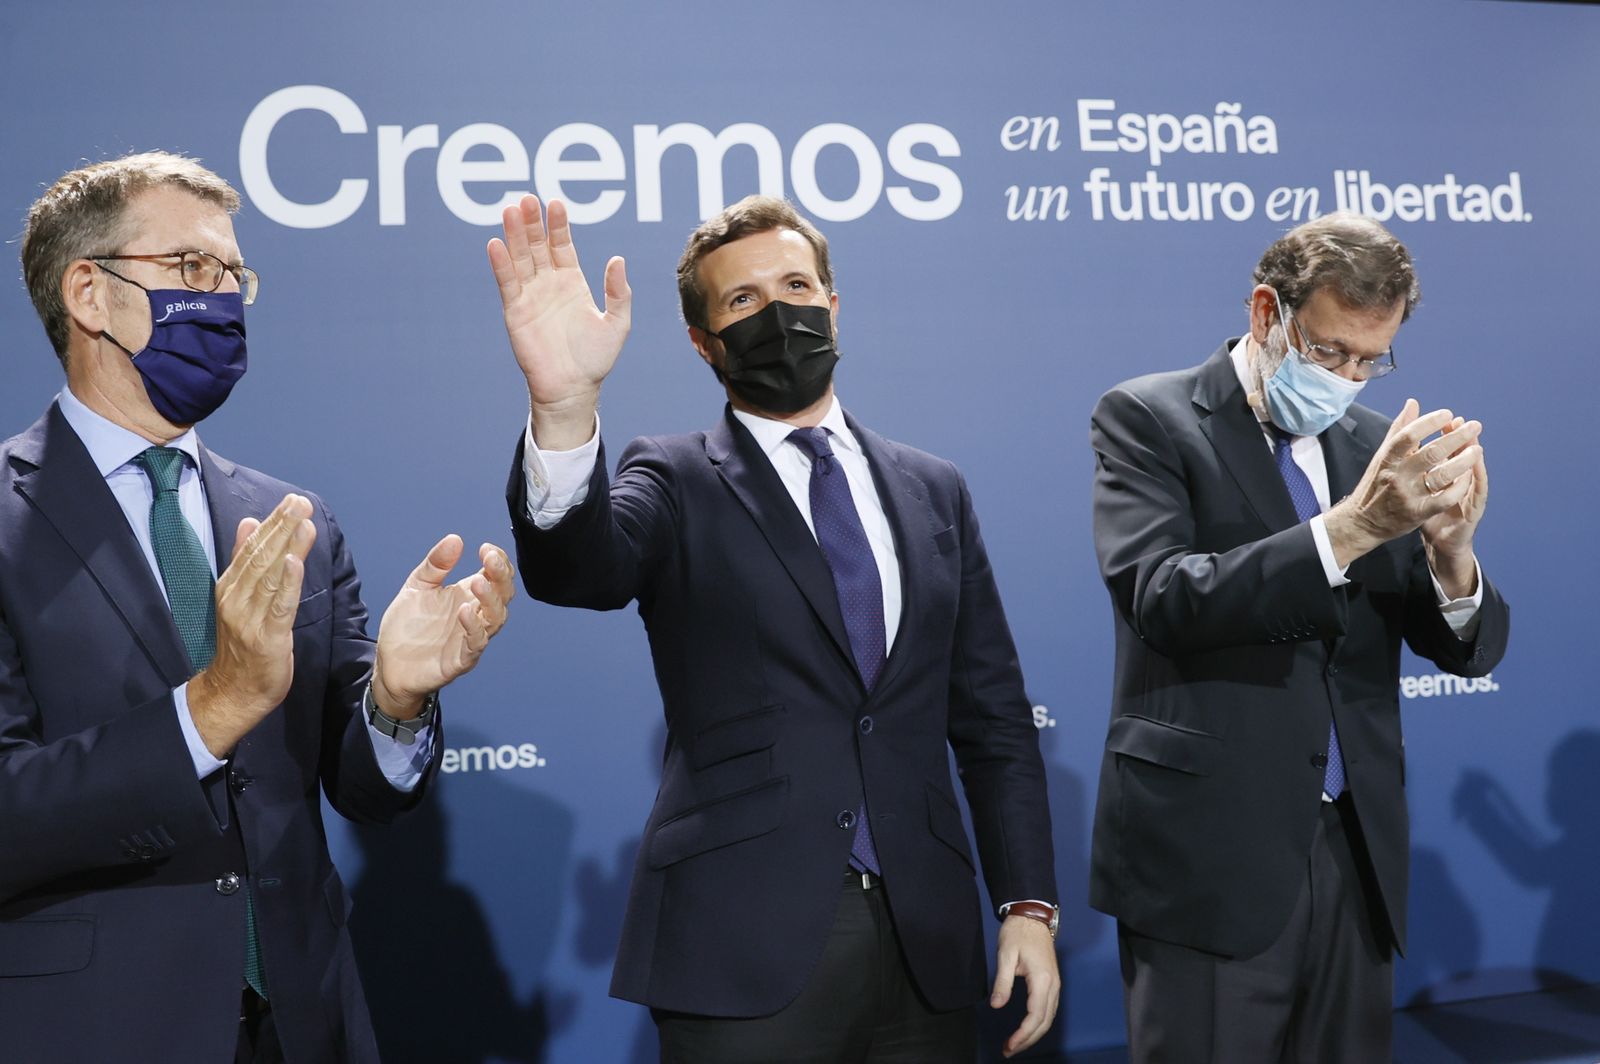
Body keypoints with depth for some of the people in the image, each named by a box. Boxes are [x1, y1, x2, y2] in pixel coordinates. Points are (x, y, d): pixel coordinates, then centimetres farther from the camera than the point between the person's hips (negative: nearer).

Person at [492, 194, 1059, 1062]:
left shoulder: (933, 491, 10)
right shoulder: (678, 483, 0)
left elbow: (993, 716, 10)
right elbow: (577, 568, -22)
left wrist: (1028, 902, 4)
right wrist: (563, 403, -40)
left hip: (927, 941, 4)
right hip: (748, 950, -3)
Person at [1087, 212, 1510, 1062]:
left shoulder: (1377, 446, 10)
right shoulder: (1148, 418, -4)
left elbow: (1469, 650, 8)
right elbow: (1161, 597, -19)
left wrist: (1451, 552, -14)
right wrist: (1349, 527, -27)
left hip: (1357, 854, 5)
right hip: (1210, 860, -5)